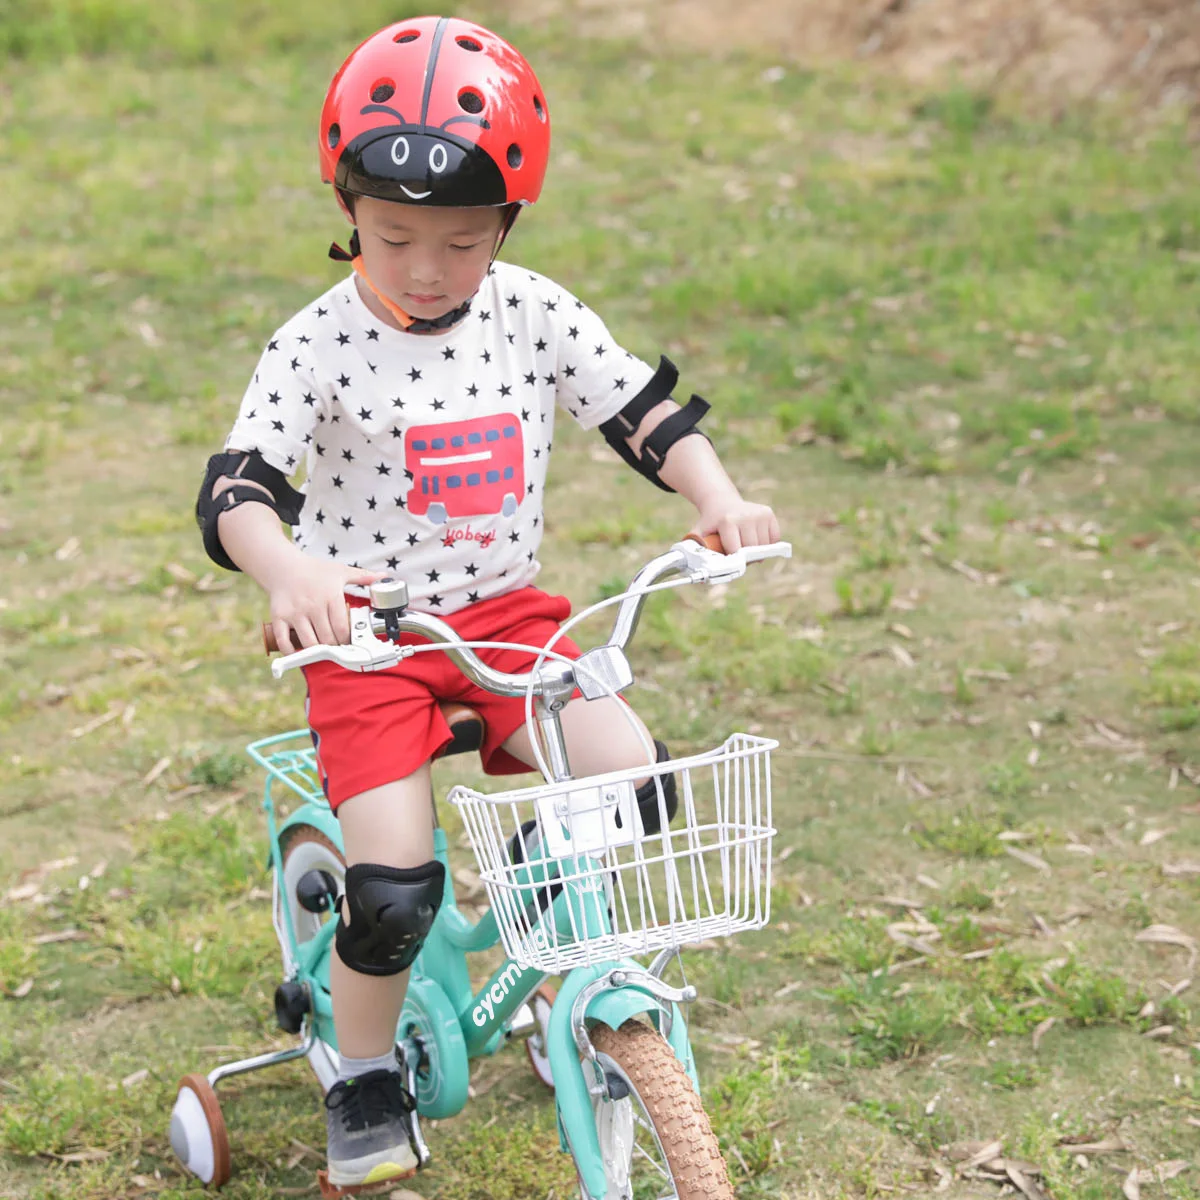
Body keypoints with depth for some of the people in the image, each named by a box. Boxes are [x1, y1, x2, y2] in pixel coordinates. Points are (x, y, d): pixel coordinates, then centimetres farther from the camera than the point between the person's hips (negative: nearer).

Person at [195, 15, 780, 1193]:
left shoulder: (534, 314, -3)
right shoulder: (318, 346, -14)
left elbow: (644, 409, 1)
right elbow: (237, 484, -23)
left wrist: (719, 499, -17)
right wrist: (284, 568, -45)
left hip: (507, 617, 4)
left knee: (629, 769, -16)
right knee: (393, 874, -17)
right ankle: (364, 1077, 11)